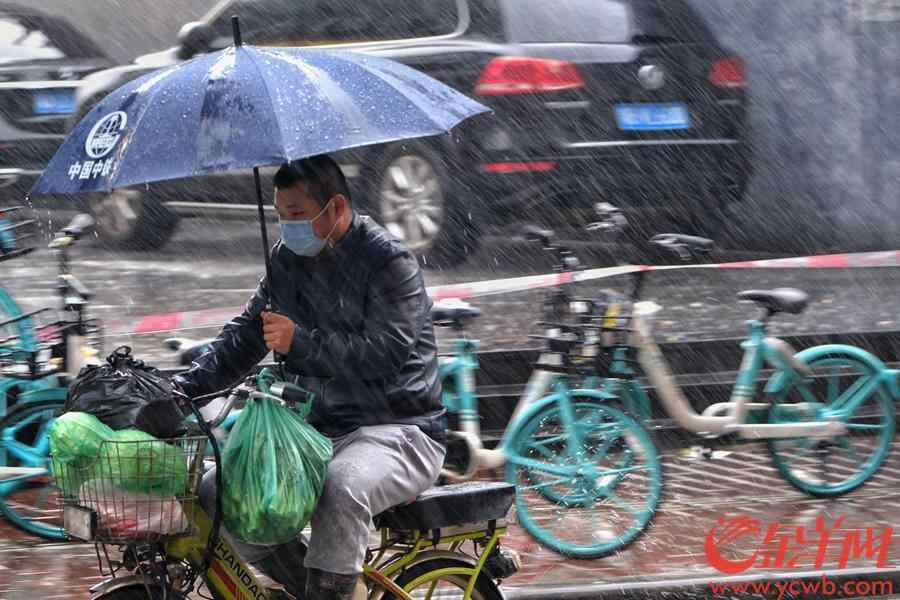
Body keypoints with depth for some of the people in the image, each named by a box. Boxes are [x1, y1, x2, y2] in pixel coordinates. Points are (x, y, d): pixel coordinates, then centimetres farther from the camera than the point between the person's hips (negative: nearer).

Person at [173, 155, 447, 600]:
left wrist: (300, 342, -28)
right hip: (317, 428, 8)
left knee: (342, 486, -40)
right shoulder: (288, 259, 10)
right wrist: (185, 386, 0)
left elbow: (384, 354, -23)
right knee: (216, 490, -10)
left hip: (398, 430, -7)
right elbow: (244, 335, 15)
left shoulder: (390, 263, -12)